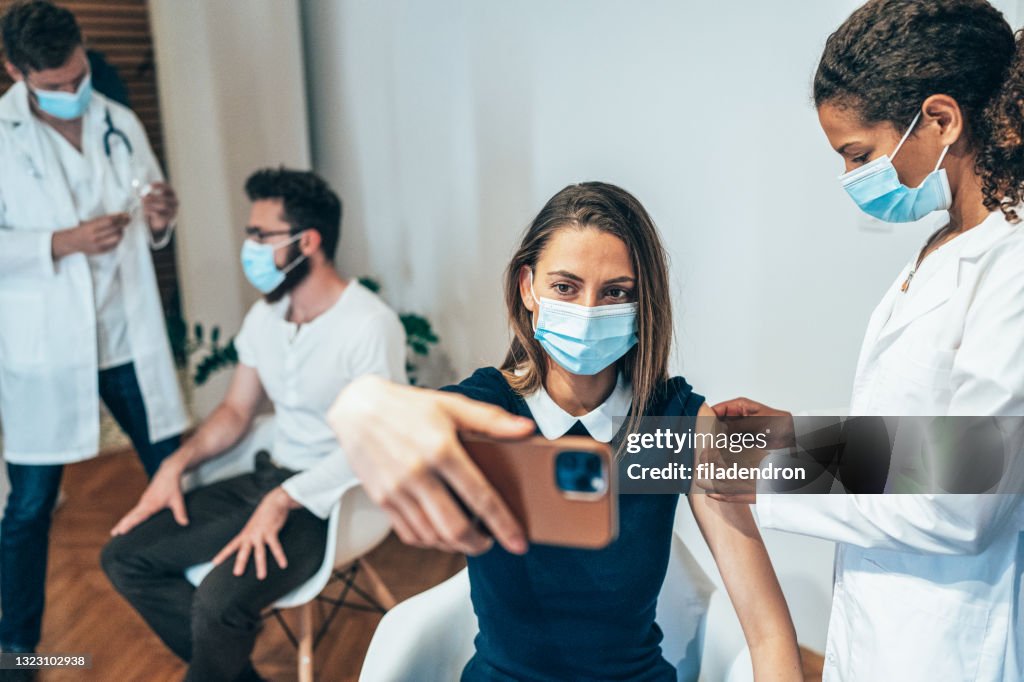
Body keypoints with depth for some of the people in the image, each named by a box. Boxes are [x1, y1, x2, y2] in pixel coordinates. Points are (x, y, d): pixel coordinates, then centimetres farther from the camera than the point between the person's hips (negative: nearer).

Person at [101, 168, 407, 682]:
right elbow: (235, 412, 14)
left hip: (331, 500, -8)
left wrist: (282, 502, -28)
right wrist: (176, 464, -3)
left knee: (218, 603, -29)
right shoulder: (265, 315, 7)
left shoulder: (370, 325, -19)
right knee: (124, 555, 2)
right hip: (270, 477, 8)